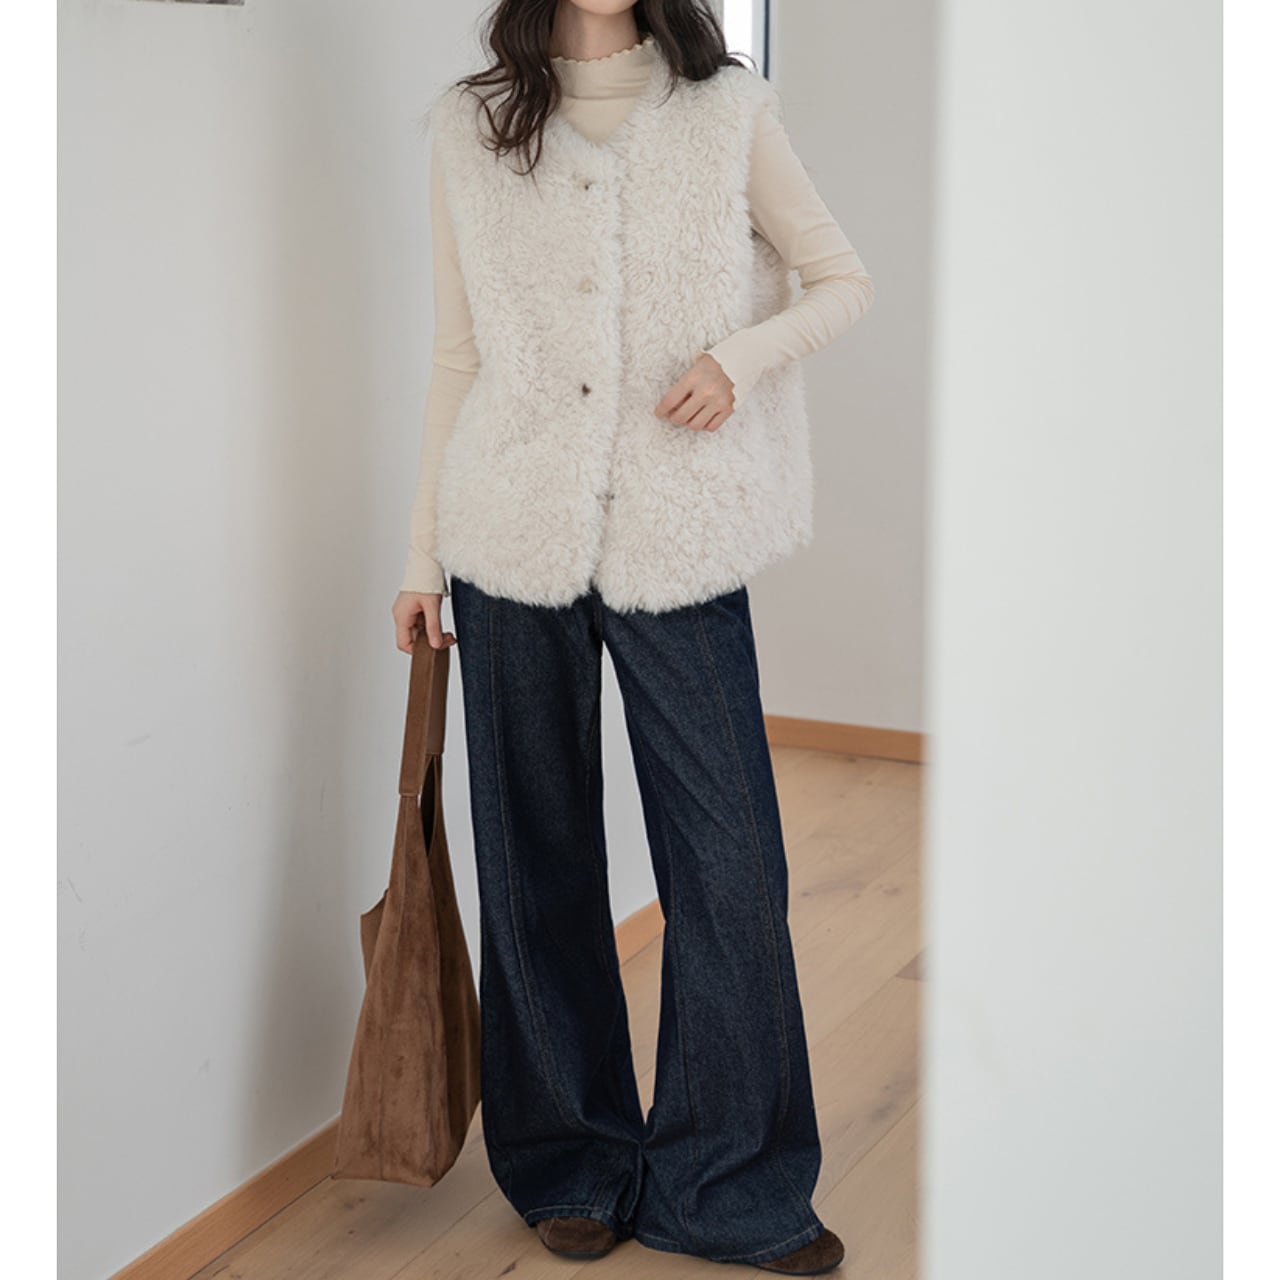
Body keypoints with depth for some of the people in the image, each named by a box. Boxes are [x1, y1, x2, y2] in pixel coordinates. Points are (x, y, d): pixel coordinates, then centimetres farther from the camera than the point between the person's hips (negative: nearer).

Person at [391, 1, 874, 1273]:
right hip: (515, 536, 1)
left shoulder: (726, 112, 4)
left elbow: (843, 281, 10)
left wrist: (742, 355, -9)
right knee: (538, 858, 9)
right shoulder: (471, 127, 7)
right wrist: (423, 551, 8)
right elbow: (456, 354, 9)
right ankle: (572, 1164, 26)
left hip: (678, 537, -1)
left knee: (727, 858, -1)